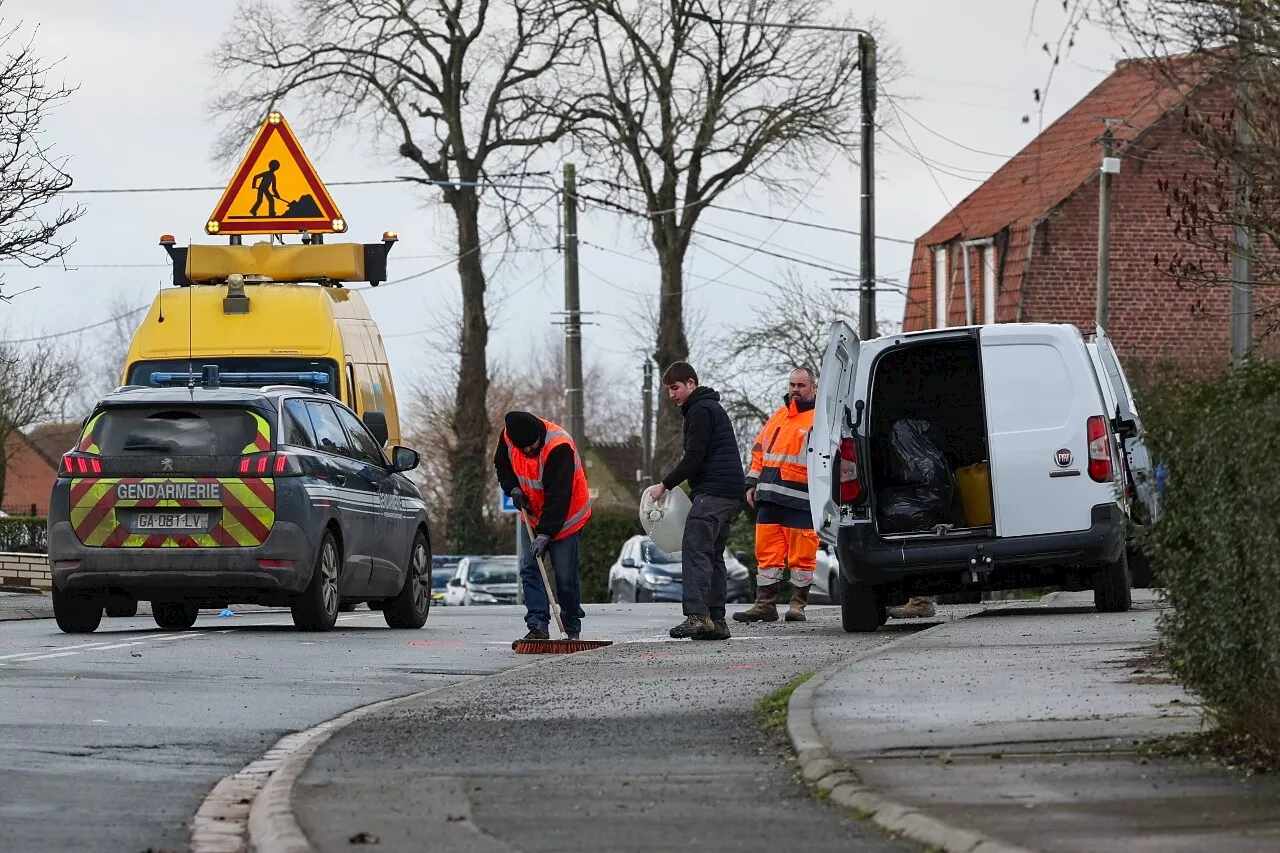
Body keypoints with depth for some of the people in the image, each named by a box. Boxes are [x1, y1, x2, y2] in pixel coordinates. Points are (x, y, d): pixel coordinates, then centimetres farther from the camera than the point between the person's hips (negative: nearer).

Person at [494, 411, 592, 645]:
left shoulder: (559, 447, -31)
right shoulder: (508, 437, -12)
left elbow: (558, 495, -32)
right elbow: (502, 465, 10)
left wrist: (546, 533, -34)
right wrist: (513, 488, -9)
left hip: (564, 517, -5)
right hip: (532, 514, 5)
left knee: (565, 575, -4)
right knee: (529, 569, -7)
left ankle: (572, 628, 13)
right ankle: (538, 627, -11)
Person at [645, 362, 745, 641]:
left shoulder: (701, 411, -7)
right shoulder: (712, 408, 26)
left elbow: (694, 457, -15)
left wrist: (665, 485, -9)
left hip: (713, 491, -11)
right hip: (730, 492, 11)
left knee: (695, 548, -18)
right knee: (713, 555, 11)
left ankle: (697, 615, -28)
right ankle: (716, 621, 9)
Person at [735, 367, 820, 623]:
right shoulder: (778, 417, 20)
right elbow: (759, 451, 25)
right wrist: (752, 484, 17)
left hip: (800, 502, -6)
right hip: (769, 498, 6)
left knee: (801, 555, -3)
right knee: (767, 552, 5)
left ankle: (798, 605, 6)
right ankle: (765, 604, 9)